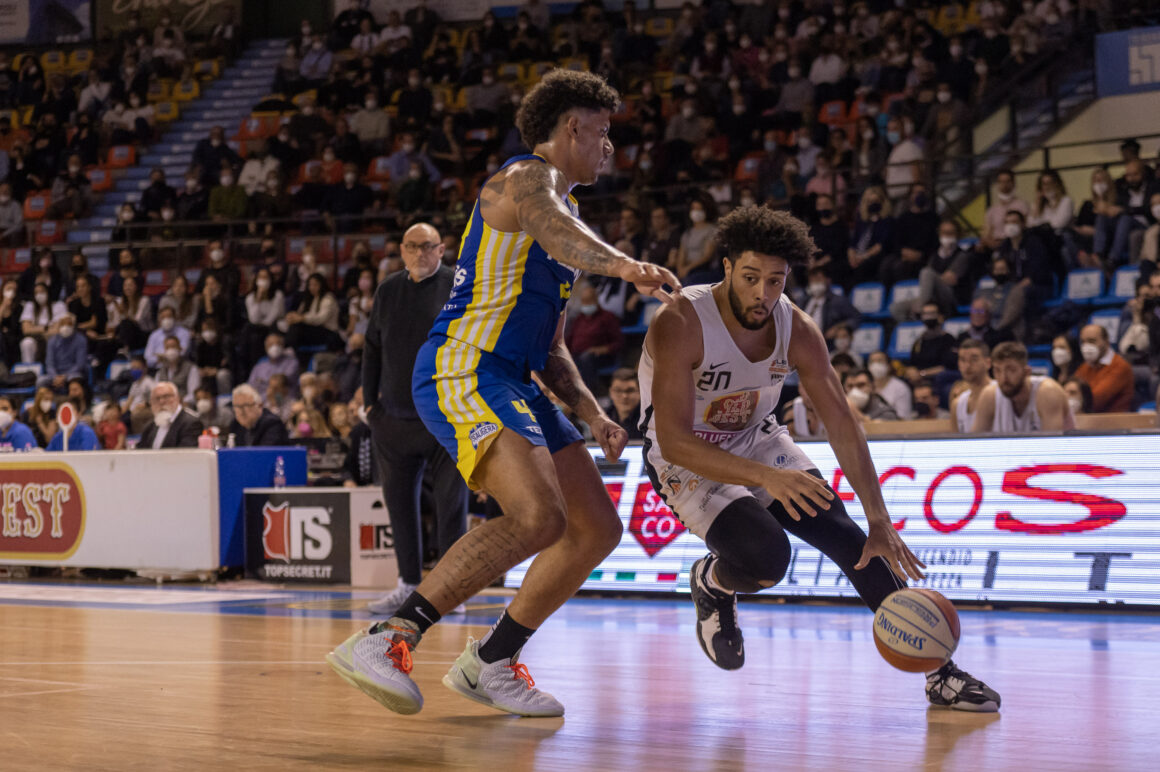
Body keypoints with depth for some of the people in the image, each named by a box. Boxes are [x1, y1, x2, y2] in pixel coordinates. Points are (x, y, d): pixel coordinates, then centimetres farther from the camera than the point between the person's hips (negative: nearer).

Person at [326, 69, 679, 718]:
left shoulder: (561, 204, 27)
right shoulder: (528, 178, -4)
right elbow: (555, 230, -31)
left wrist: (591, 413, 17)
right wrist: (624, 265, -50)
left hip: (513, 384, 10)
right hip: (463, 372, -10)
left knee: (599, 528, 9)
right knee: (537, 517, -28)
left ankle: (489, 663, 17)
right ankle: (385, 640, -27)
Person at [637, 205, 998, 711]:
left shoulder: (798, 332, -14)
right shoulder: (680, 325, -29)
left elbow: (843, 427, -11)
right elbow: (673, 439, -33)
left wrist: (880, 524, -19)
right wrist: (765, 477, -44)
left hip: (758, 441, 5)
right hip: (687, 461, -5)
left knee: (848, 538, -12)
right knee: (766, 556, -29)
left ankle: (938, 671, -7)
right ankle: (711, 584, 9)